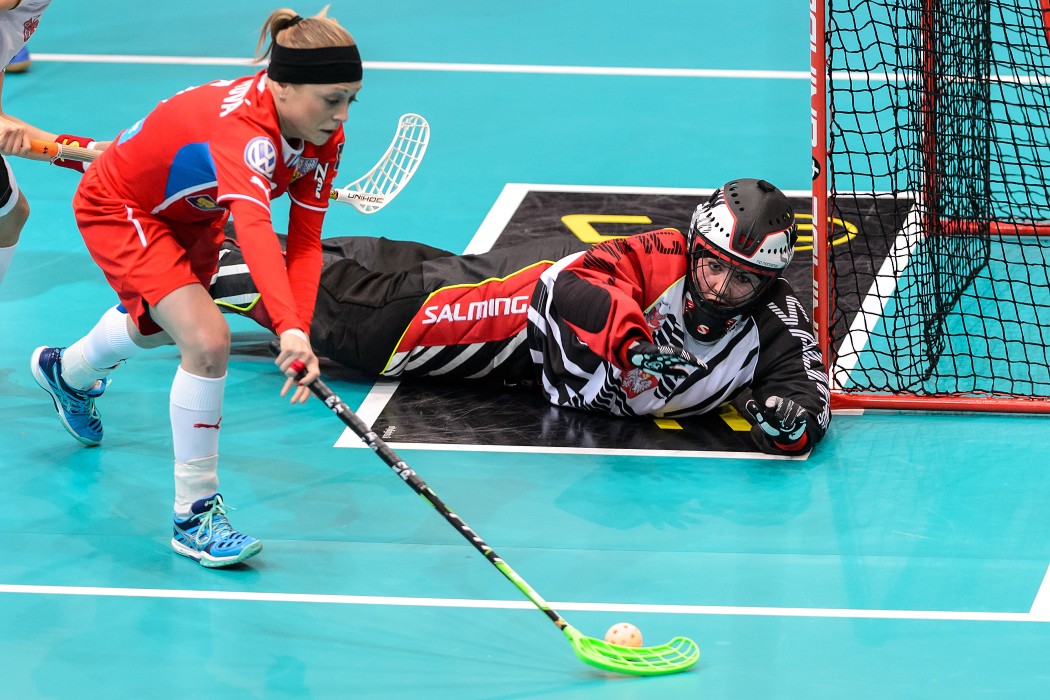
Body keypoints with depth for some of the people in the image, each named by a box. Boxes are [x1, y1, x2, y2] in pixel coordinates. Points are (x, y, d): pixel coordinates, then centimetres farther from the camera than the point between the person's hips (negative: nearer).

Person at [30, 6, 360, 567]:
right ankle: (193, 516, -12)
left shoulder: (323, 139, -20)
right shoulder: (244, 126, -45)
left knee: (159, 325, 34)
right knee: (207, 340, -25)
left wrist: (298, 333, -31)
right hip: (119, 207, -9)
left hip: (186, 212, 9)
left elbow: (304, 241, -16)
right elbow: (253, 228, -61)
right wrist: (289, 329, -74)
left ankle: (67, 372, 69)